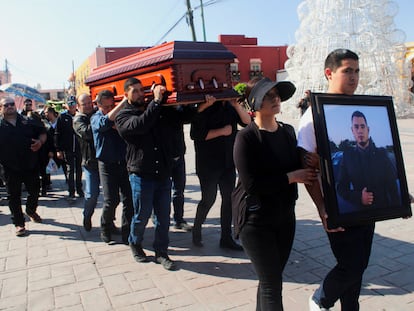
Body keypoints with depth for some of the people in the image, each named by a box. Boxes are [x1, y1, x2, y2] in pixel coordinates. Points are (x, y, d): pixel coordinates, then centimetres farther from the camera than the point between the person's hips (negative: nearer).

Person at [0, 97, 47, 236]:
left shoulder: (28, 121, 4)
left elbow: (42, 133, 11)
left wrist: (40, 142, -9)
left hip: (31, 165, 2)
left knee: (35, 191, 14)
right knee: (14, 196, 6)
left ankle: (31, 211, 42)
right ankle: (19, 223, 18)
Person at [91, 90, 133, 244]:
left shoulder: (121, 114, 9)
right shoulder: (96, 118, -2)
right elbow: (106, 122, -26)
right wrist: (124, 102, -34)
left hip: (124, 162, 3)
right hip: (107, 164, -3)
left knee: (128, 200, -1)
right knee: (111, 200, -3)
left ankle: (127, 233, 11)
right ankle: (105, 228, 24)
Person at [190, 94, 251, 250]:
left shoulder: (230, 107, 7)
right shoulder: (204, 108, -10)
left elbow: (247, 121, 0)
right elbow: (196, 134, -18)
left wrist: (237, 105, -13)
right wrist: (221, 131, -16)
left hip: (228, 162, 6)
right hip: (208, 164, -6)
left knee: (228, 199, 9)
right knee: (208, 199, 2)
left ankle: (226, 238, 21)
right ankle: (196, 230, 28)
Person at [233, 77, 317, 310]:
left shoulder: (288, 131, 5)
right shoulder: (246, 137, -15)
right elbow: (251, 184, -22)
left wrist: (309, 171, -7)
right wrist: (290, 177, -17)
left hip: (285, 217, 6)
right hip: (257, 221, -6)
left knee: (271, 278, 18)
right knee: (272, 284, -1)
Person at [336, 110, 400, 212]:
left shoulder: (381, 153, -2)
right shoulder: (348, 155, -3)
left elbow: (392, 186, -3)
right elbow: (341, 187, -1)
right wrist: (359, 197, -17)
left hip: (384, 207, 0)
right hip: (361, 209, 0)